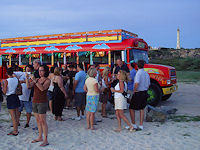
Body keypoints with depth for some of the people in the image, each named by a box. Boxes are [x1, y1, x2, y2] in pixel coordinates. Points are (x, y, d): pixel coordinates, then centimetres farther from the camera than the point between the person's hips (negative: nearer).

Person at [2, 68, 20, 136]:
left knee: (13, 116, -1)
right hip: (16, 96, 6)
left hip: (10, 98, -6)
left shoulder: (6, 81, -14)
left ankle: (15, 131, 5)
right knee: (16, 115, 13)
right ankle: (16, 129, 23)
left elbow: (4, 92, -10)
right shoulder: (16, 79, 1)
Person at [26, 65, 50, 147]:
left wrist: (34, 80, -28)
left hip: (42, 102, -6)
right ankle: (40, 137, 24)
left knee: (42, 121, -6)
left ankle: (45, 140, 0)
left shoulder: (48, 80, -7)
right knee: (38, 120, 13)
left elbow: (42, 88, -24)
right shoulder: (37, 79, 10)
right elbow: (28, 86, 1)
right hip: (35, 102, 6)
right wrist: (27, 78, -14)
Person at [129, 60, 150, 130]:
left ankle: (133, 124, 10)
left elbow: (137, 83, -31)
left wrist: (134, 91, -17)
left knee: (131, 108, 6)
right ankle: (141, 125, 17)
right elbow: (148, 84, 15)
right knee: (142, 109, 15)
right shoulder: (146, 73, 7)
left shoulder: (138, 73, -17)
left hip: (138, 93, -8)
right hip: (145, 92, 8)